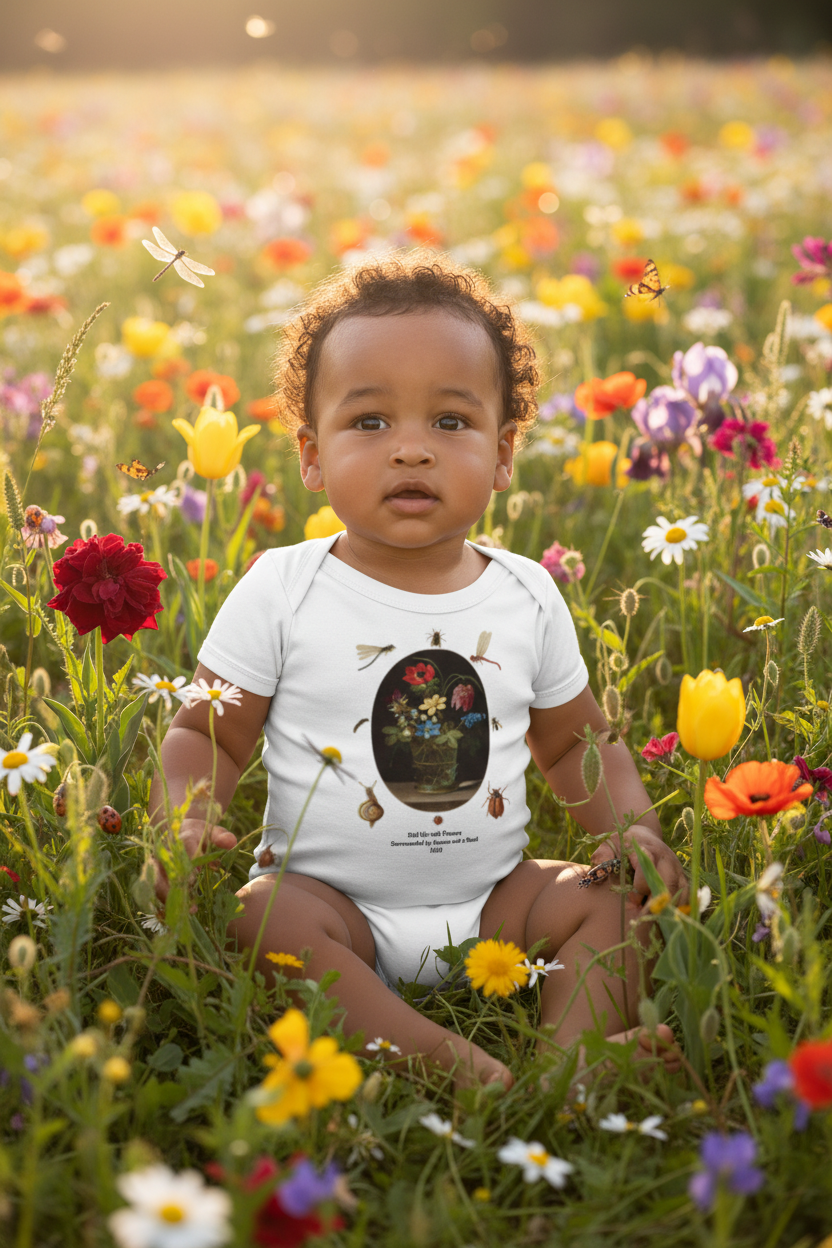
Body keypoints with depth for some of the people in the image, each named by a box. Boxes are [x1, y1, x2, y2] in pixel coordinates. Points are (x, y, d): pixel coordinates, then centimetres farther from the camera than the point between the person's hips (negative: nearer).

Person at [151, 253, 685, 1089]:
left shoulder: (528, 596, 3)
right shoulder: (281, 591, -6)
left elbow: (577, 743, 15)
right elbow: (205, 735, -1)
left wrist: (633, 826, -3)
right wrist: (186, 819, -21)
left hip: (489, 901, 3)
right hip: (328, 896, -3)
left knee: (613, 905, -15)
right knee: (260, 918, -31)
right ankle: (469, 1072, -42)